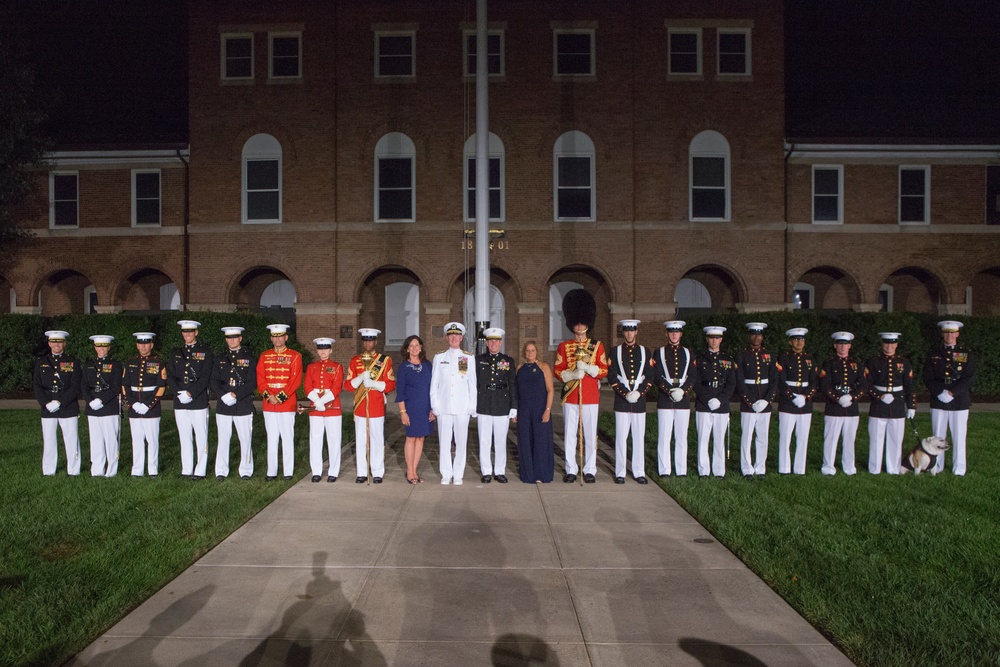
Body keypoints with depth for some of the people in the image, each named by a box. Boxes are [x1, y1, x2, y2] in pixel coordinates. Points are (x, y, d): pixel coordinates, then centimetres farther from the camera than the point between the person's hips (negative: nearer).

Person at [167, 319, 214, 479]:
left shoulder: (205, 352, 2)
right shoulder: (176, 353, 15)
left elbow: (205, 377, -6)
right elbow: (170, 376, 8)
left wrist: (190, 393, -14)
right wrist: (179, 392, -8)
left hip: (199, 401, -4)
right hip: (180, 402, 4)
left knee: (201, 437, -2)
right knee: (184, 437, 9)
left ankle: (200, 471, 4)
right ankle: (186, 470, 16)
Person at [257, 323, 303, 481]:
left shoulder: (295, 356, 1)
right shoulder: (264, 356, 11)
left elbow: (296, 380, -7)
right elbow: (260, 379, 5)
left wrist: (281, 396, -14)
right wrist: (268, 396, -11)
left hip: (287, 404, -3)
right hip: (269, 404, 3)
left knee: (287, 438, 1)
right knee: (271, 439, 8)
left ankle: (288, 472, 8)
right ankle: (271, 472, 14)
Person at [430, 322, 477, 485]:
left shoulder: (469, 358, 7)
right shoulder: (439, 357, 8)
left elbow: (472, 384, 7)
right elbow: (434, 383, 7)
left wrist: (472, 406, 1)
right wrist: (434, 404, 0)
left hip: (462, 407, 0)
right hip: (444, 407, 1)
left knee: (461, 442, 2)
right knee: (444, 442, 3)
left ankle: (458, 474, 13)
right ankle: (446, 474, 14)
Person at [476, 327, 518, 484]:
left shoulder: (508, 361, 7)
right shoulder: (478, 360, 7)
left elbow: (513, 385, 6)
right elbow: (474, 383, 7)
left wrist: (514, 407, 2)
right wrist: (473, 404, 2)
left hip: (503, 406, 0)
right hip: (483, 405, 0)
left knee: (501, 441, 6)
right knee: (484, 441, 4)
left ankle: (500, 472, 17)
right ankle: (486, 472, 15)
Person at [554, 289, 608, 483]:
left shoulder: (597, 345, 6)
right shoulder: (564, 347, 5)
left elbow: (604, 371, 2)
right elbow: (557, 371, 3)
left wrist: (587, 367, -15)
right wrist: (573, 374, -15)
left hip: (591, 397, 0)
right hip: (570, 397, 0)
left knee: (590, 435, 5)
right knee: (570, 435, 4)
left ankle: (590, 470, 15)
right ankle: (571, 470, 14)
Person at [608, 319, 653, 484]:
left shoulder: (645, 351, 8)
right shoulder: (615, 351, 3)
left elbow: (649, 377, 5)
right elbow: (611, 377, -2)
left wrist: (639, 392, -9)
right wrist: (625, 393, -12)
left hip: (639, 400, 2)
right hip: (621, 401, -1)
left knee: (639, 437, 6)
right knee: (621, 437, 1)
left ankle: (639, 472, 15)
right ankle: (620, 473, 9)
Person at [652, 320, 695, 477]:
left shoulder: (688, 353, 11)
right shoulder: (659, 353, 4)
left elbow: (693, 375, 4)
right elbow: (657, 376, -4)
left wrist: (682, 390, -11)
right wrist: (670, 390, -16)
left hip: (684, 399, 2)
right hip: (665, 400, -2)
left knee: (682, 437, 6)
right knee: (664, 436, -1)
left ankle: (681, 471, 12)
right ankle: (664, 471, 5)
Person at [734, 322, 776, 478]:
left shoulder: (769, 356, 9)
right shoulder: (742, 356, -1)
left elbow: (774, 380, 5)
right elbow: (739, 382, -6)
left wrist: (766, 400, -8)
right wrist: (751, 402, -13)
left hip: (765, 403, 3)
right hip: (747, 404, -3)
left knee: (763, 437, 7)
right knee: (746, 437, -1)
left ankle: (760, 469, 17)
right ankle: (747, 470, 8)